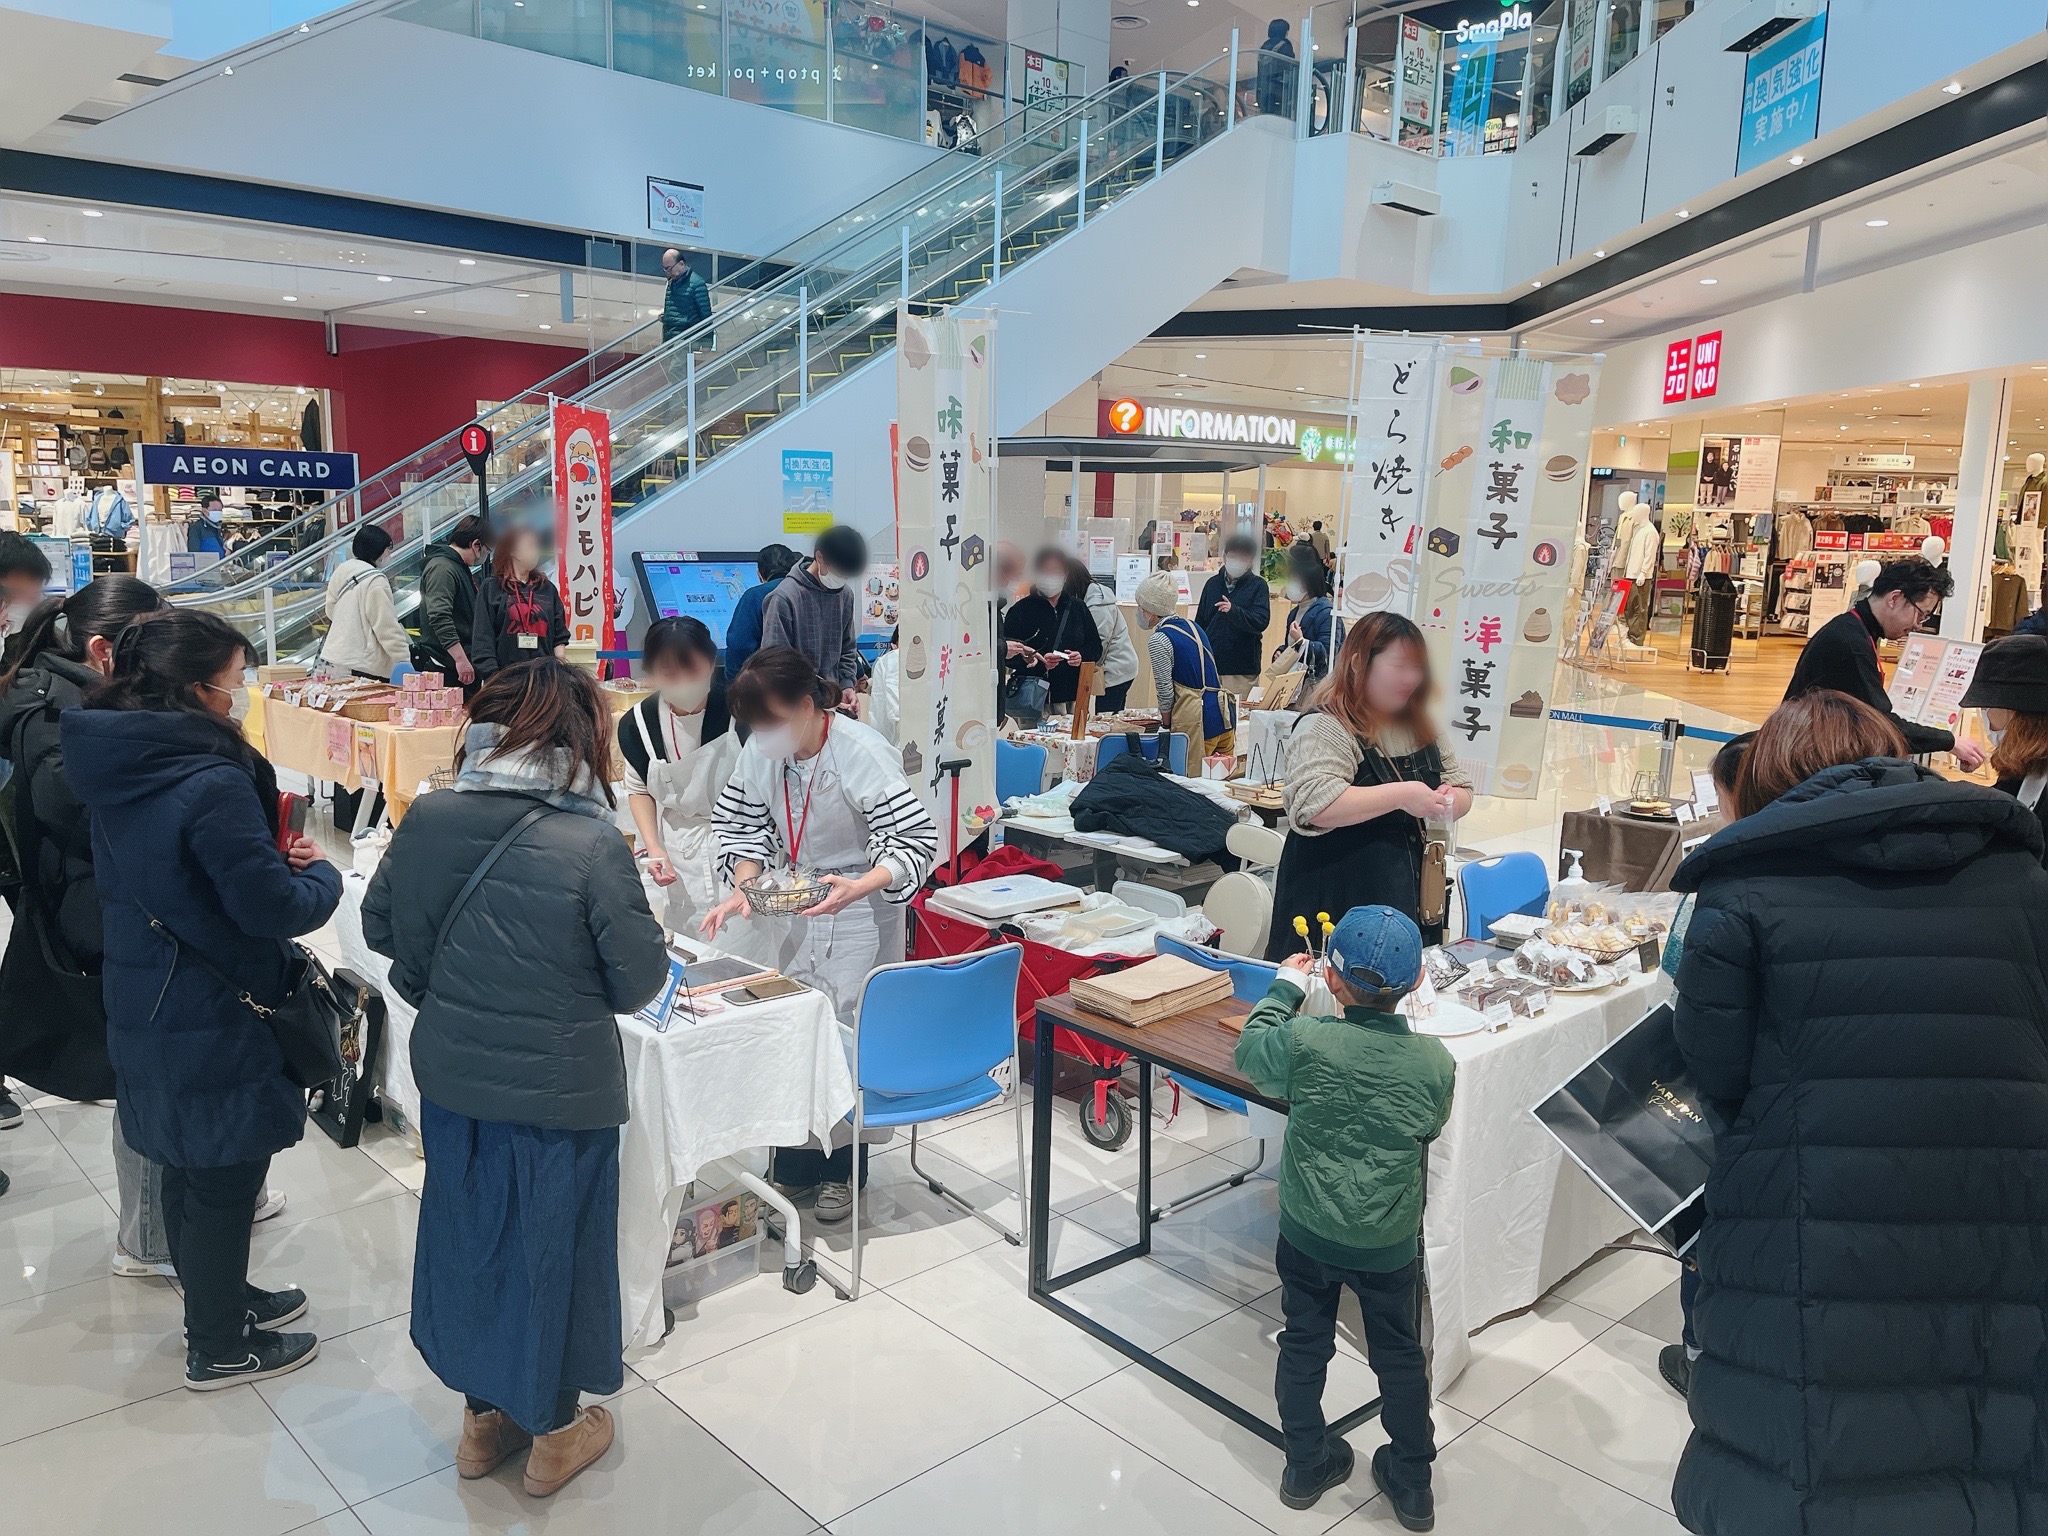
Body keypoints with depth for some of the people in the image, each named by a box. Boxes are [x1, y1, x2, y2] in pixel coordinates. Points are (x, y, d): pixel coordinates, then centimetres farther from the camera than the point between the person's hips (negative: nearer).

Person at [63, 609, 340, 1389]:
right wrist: (323, 874, -5)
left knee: (189, 1171, 24)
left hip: (145, 1009, 9)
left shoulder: (116, 768, 1)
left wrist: (276, 858, 3)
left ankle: (221, 1299, 44)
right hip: (217, 1024, -8)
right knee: (224, 1182, 9)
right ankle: (219, 1348, 26)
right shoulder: (213, 783, -27)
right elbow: (272, 907, -24)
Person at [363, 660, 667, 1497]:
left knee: (465, 1231, 22)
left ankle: (482, 1416, 42)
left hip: (449, 1074, 4)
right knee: (551, 1243, 15)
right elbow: (640, 979, -16)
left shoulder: (425, 820, -10)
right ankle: (551, 1435, 35)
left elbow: (379, 925, 5)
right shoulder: (592, 843, -24)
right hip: (559, 1087, -4)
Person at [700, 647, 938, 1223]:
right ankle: (794, 1166, 29)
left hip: (860, 915, -6)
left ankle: (843, 1172, 21)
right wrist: (744, 887, -14)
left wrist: (859, 887, -39)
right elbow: (745, 825, 4)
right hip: (794, 911, 6)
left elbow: (916, 840, -23)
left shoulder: (864, 753, -24)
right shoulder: (761, 752, -7)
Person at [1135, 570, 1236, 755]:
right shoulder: (1192, 627, 15)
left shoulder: (1158, 640, -10)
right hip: (1224, 718, 8)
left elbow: (1165, 693, -10)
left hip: (1197, 724, -8)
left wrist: (1167, 728, 5)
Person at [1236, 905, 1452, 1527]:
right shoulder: (1434, 1061, -17)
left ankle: (1307, 1465, 37)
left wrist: (1285, 985, 10)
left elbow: (1249, 1055, -2)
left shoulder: (1305, 1041, -23)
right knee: (1399, 1355, 21)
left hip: (1308, 1231, 0)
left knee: (1304, 1345, 21)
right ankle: (1412, 1482, 36)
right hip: (1391, 1242, 1)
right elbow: (1430, 1129, 2)